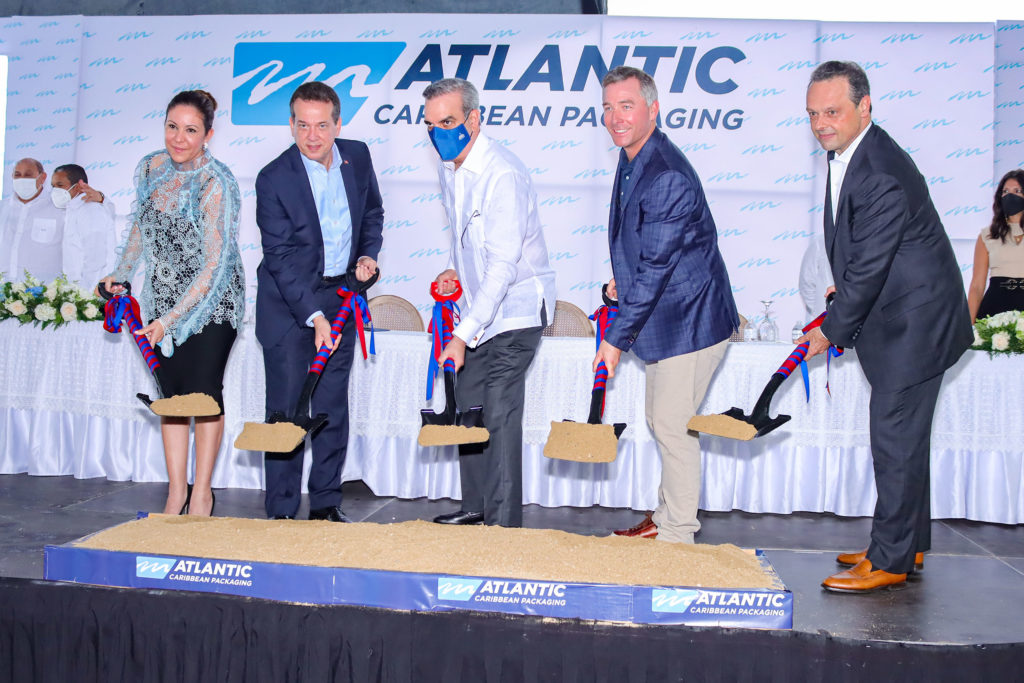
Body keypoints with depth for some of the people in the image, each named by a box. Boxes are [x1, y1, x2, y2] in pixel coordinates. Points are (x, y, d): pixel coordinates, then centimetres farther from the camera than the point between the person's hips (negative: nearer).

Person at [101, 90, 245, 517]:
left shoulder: (216, 183, -21)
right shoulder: (150, 168, -2)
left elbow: (213, 266, -24)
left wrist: (169, 319, -27)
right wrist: (120, 275, 14)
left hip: (212, 300, -5)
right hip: (163, 298, 6)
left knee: (204, 392, -3)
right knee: (171, 391, 7)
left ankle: (201, 493, 11)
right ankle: (176, 490, 18)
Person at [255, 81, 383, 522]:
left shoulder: (357, 157, -2)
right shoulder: (274, 179, -16)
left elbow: (373, 213, 16)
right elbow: (280, 256, -18)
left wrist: (369, 254, -2)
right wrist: (314, 316, -26)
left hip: (341, 295, 4)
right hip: (288, 303, -4)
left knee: (334, 407, 9)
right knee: (286, 407, -3)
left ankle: (326, 505, 20)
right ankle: (281, 512, 8)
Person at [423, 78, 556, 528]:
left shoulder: (503, 174, -23)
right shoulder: (448, 169, 6)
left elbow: (502, 266, -28)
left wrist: (463, 336, -31)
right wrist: (454, 269, 8)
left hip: (513, 310, -9)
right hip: (477, 305, 9)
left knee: (500, 418, -9)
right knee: (467, 408, 13)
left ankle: (504, 525, 1)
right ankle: (476, 507, 28)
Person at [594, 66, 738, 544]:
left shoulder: (667, 177, -26)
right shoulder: (632, 159, 6)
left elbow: (656, 268, -25)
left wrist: (616, 338, -20)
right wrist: (622, 280, 10)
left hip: (689, 320, -10)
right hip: (667, 317, 10)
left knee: (672, 425, -2)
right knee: (660, 421, 19)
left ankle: (677, 535, 13)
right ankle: (666, 518, 34)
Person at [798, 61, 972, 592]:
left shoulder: (883, 178, -27)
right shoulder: (845, 154, 6)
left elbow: (867, 269, -23)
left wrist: (831, 331, -12)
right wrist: (843, 300, 14)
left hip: (915, 320, -10)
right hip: (897, 317, 10)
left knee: (895, 436, -5)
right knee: (900, 435, 16)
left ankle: (890, 559, 6)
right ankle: (908, 544, 29)